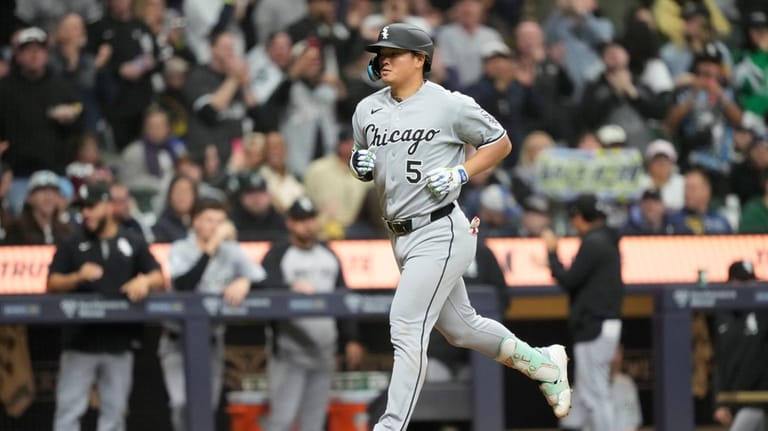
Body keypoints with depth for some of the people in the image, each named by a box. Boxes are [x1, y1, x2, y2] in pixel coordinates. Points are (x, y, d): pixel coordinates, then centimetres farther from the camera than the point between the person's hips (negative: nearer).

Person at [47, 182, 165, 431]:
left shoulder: (133, 245, 12)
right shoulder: (71, 246, 10)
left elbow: (159, 279, 7)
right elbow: (52, 284, 3)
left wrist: (144, 281, -15)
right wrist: (78, 277, -16)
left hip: (119, 342, 1)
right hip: (80, 342, -1)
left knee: (114, 410, 5)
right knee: (69, 408, -7)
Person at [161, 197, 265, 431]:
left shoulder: (231, 252, 1)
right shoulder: (180, 250, -8)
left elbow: (263, 279, -4)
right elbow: (183, 285, -27)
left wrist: (245, 282, -27)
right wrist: (212, 246, -27)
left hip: (212, 340, 3)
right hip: (178, 340, -3)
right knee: (182, 404, -18)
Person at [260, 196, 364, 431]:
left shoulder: (328, 255, 18)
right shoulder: (277, 255, -1)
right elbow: (265, 288, -19)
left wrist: (351, 339, 13)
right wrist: (291, 288, -38)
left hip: (324, 353, 6)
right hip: (290, 352, -6)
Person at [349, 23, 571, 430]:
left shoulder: (450, 106, -10)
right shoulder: (367, 110, 8)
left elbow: (500, 143, 0)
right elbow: (365, 162, 21)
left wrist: (460, 174, -13)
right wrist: (360, 165, -3)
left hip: (440, 234, -8)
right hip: (401, 238, 8)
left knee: (406, 327, -15)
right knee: (459, 327, 18)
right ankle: (542, 363, 38)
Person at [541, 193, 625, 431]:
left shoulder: (593, 244, -14)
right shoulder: (607, 241, 17)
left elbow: (568, 281, -15)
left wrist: (552, 252, -2)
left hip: (594, 327, -10)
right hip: (606, 324, 10)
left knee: (595, 393, -8)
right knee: (583, 393, 12)